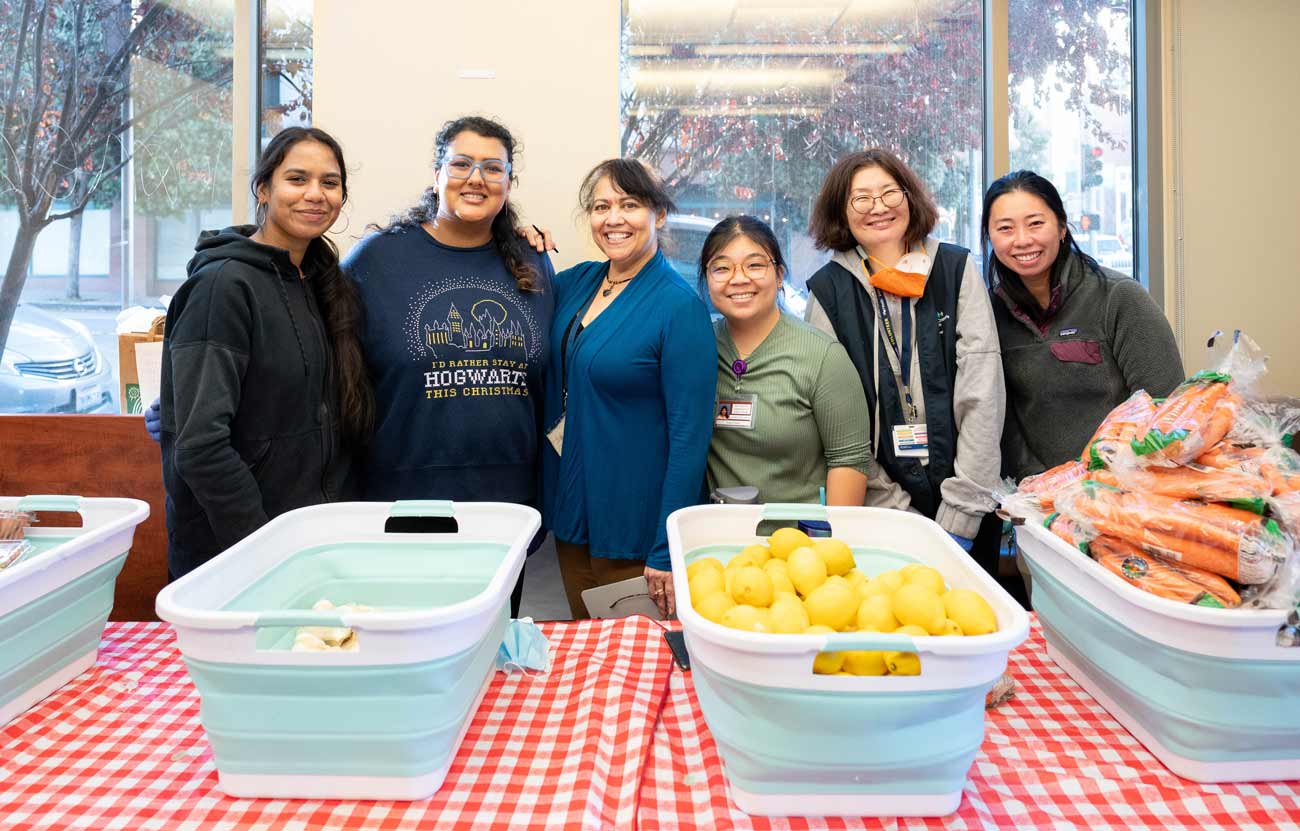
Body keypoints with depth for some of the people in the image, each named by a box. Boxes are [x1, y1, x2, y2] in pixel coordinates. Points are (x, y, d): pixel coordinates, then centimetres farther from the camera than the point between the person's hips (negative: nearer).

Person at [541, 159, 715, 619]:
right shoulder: (576, 281, 3)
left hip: (635, 532, -6)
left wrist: (668, 552, -18)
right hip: (570, 511, 6)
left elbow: (690, 434, -17)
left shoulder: (679, 306, -16)